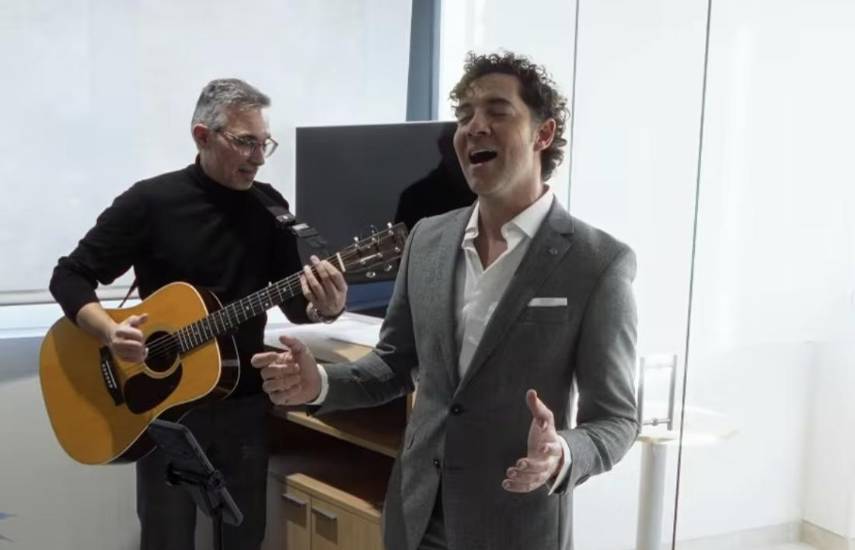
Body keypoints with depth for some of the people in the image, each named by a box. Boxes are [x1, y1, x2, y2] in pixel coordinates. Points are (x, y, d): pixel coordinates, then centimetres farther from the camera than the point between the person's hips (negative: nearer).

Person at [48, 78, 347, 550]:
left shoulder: (269, 206, 1)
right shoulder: (150, 201, -9)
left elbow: (294, 302, 2)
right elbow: (69, 276, -6)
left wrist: (323, 308, -22)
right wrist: (109, 332, -25)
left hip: (244, 404, 3)